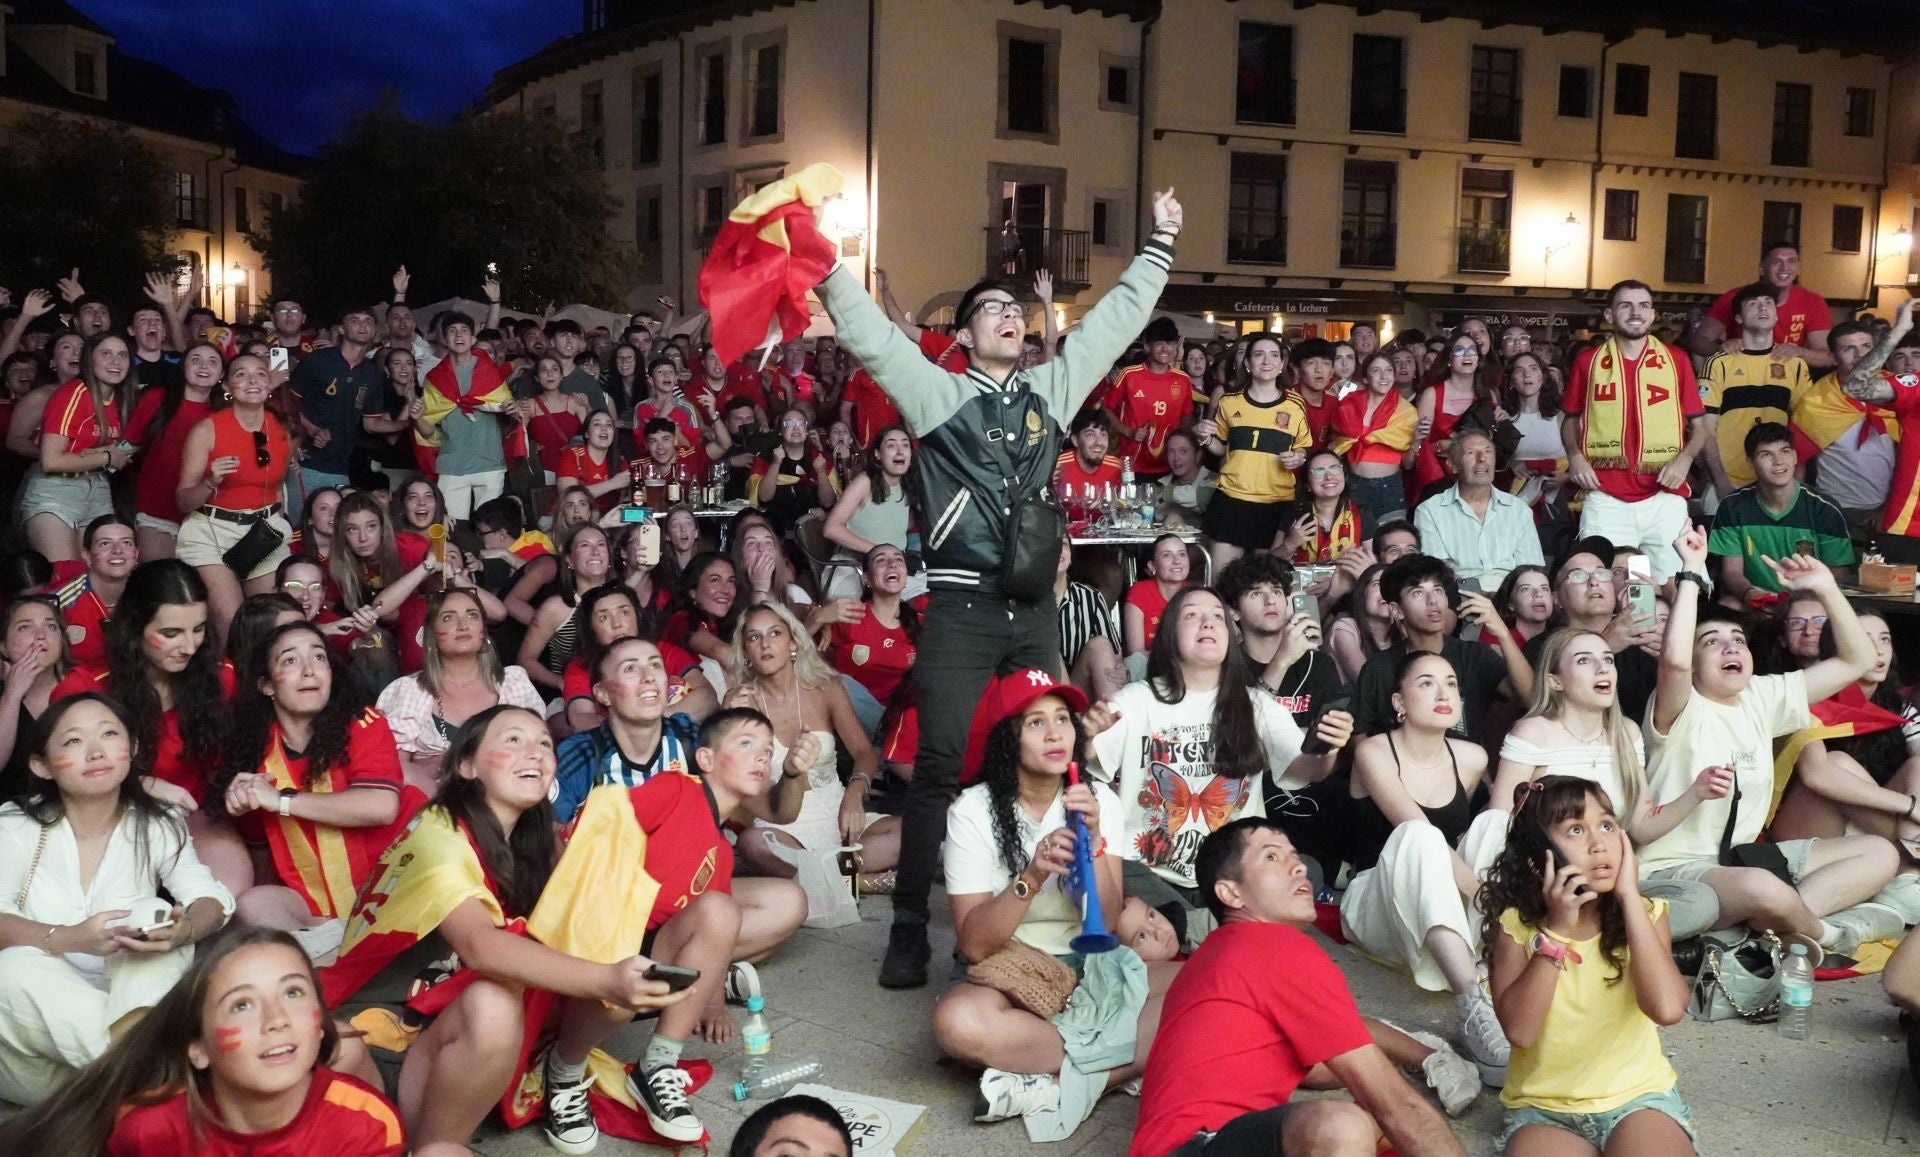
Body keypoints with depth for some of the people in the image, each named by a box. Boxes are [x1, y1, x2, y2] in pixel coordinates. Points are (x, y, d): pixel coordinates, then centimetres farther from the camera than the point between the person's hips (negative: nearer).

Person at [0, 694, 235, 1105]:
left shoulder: (157, 825, 2)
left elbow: (211, 899, -11)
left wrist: (185, 929, -37)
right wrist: (70, 939, -37)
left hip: (130, 999, 1)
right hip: (37, 1005, -1)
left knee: (164, 935, -26)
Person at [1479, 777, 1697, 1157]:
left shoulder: (1644, 914, -3)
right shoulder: (1515, 925, -7)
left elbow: (1668, 1008, -20)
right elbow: (1519, 1031, -18)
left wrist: (1629, 898, -20)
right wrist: (1557, 930, -21)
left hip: (1639, 1096, 1)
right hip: (1544, 1107, -1)